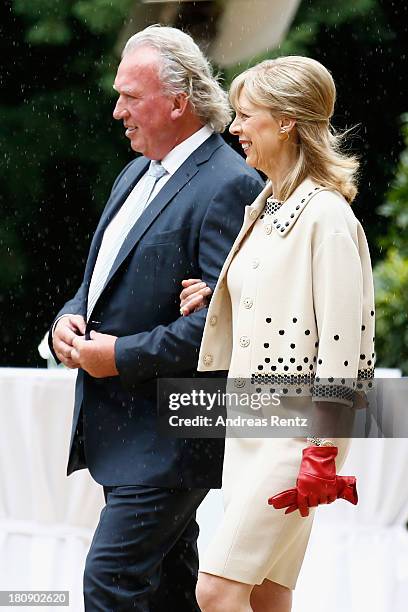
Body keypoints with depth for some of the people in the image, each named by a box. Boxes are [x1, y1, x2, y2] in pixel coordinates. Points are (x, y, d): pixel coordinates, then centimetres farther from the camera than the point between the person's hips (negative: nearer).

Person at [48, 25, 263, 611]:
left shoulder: (228, 187, -15)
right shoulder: (136, 176, 17)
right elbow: (101, 278, 25)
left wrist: (123, 356, -21)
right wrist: (69, 320, 3)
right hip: (121, 430, 10)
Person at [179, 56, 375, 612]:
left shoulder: (327, 215, -13)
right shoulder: (262, 210, 15)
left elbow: (339, 337, -17)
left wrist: (323, 454, -19)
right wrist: (214, 300, 7)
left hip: (296, 429, -9)